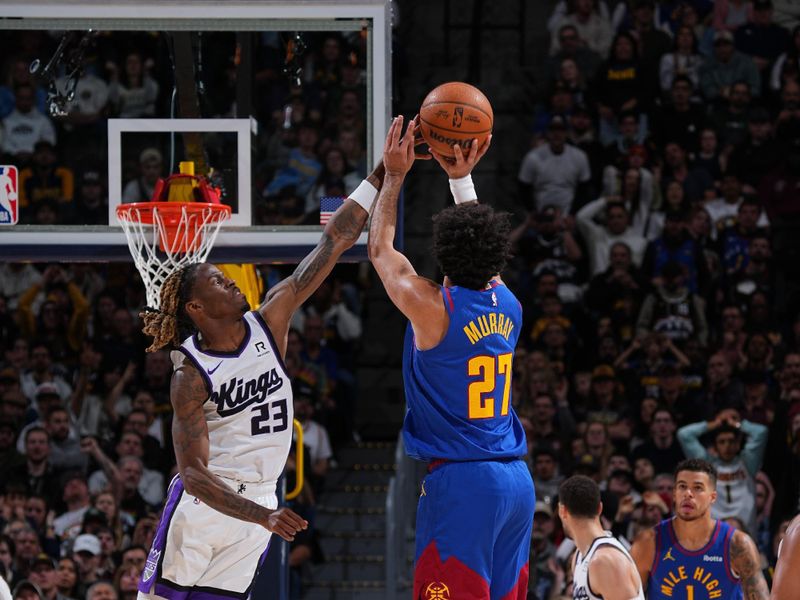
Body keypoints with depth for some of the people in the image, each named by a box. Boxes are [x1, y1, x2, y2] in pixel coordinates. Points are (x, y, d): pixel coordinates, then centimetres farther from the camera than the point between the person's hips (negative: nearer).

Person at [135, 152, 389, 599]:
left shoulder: (269, 324, -2)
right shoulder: (191, 376, -13)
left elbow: (337, 240, -4)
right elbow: (193, 472, -18)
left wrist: (385, 171, -9)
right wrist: (264, 516, -31)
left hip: (258, 505, 4)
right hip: (201, 506, -4)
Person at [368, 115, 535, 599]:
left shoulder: (432, 307, -9)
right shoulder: (508, 305, 7)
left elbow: (380, 250, 10)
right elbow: (482, 245, 29)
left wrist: (395, 175, 19)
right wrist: (462, 177, 35)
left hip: (460, 483, -7)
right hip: (517, 481, 7)